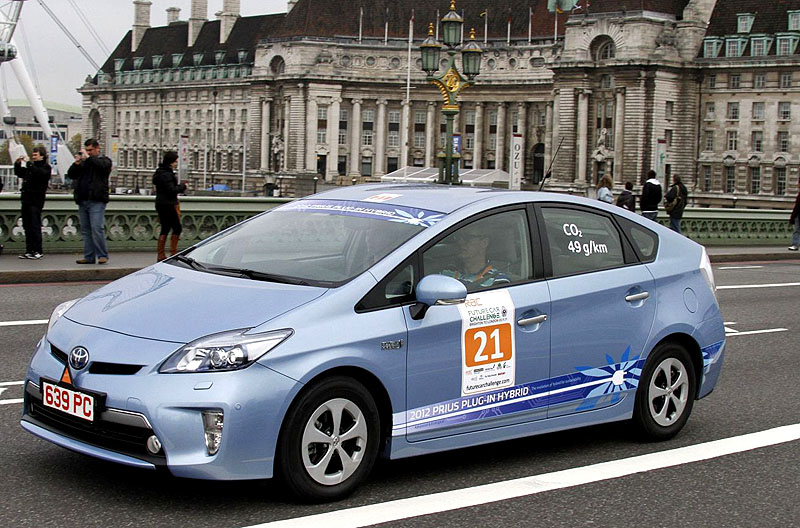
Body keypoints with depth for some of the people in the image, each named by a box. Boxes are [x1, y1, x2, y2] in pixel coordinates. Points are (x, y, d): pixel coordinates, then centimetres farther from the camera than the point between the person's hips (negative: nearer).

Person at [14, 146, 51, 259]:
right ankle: (29, 250, 13)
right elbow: (19, 173, 28)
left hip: (36, 200, -7)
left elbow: (39, 173, -24)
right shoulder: (31, 166, 17)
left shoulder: (46, 167, -3)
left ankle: (37, 251, -2)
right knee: (27, 226, 8)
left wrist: (29, 163, -21)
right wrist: (17, 164, 11)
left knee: (35, 226, -6)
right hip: (26, 199, 7)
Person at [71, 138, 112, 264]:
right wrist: (77, 163, 0)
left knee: (97, 228, -14)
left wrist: (88, 157, -12)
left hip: (96, 202, -6)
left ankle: (102, 256, -7)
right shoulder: (83, 162, 21)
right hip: (83, 201, 6)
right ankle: (89, 257, 10)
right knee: (85, 231, 6)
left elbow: (102, 165, -18)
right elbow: (70, 174, 15)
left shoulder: (104, 160, 6)